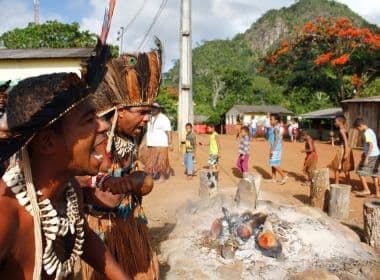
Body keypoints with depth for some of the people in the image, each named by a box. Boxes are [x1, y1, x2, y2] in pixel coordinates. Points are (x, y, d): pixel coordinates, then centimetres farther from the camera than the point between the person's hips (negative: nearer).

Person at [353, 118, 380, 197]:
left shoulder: (366, 133, -16)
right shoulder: (370, 131, 14)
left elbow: (371, 145, -24)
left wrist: (366, 158, -25)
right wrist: (364, 152, 27)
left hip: (371, 156, -9)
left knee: (360, 172, 0)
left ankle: (366, 190, 3)